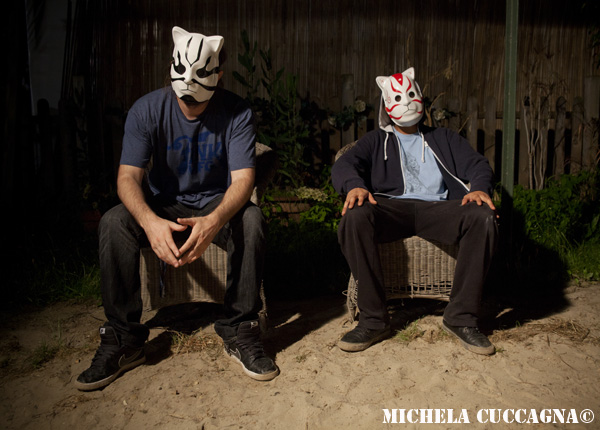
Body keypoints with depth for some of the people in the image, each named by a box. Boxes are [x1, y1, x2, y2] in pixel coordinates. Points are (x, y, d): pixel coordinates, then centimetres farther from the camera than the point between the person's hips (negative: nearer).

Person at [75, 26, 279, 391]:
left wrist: (214, 221, -46)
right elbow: (128, 176, -20)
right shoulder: (147, 110, -12)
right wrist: (150, 221, -42)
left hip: (217, 205, -1)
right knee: (114, 222, -28)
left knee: (251, 219, -33)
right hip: (163, 207, 1)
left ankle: (240, 331, -20)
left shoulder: (236, 112, -14)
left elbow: (243, 177, -24)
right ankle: (124, 339, -17)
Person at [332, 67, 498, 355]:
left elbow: (477, 164, 17)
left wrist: (479, 188, -9)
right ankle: (373, 319, -26)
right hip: (391, 207, -1)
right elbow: (344, 164, 9)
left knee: (483, 216, -30)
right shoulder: (376, 141, 27)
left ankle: (461, 317, -21)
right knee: (355, 217, -35)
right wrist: (354, 185, -17)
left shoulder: (443, 139, 32)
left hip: (437, 207, 1)